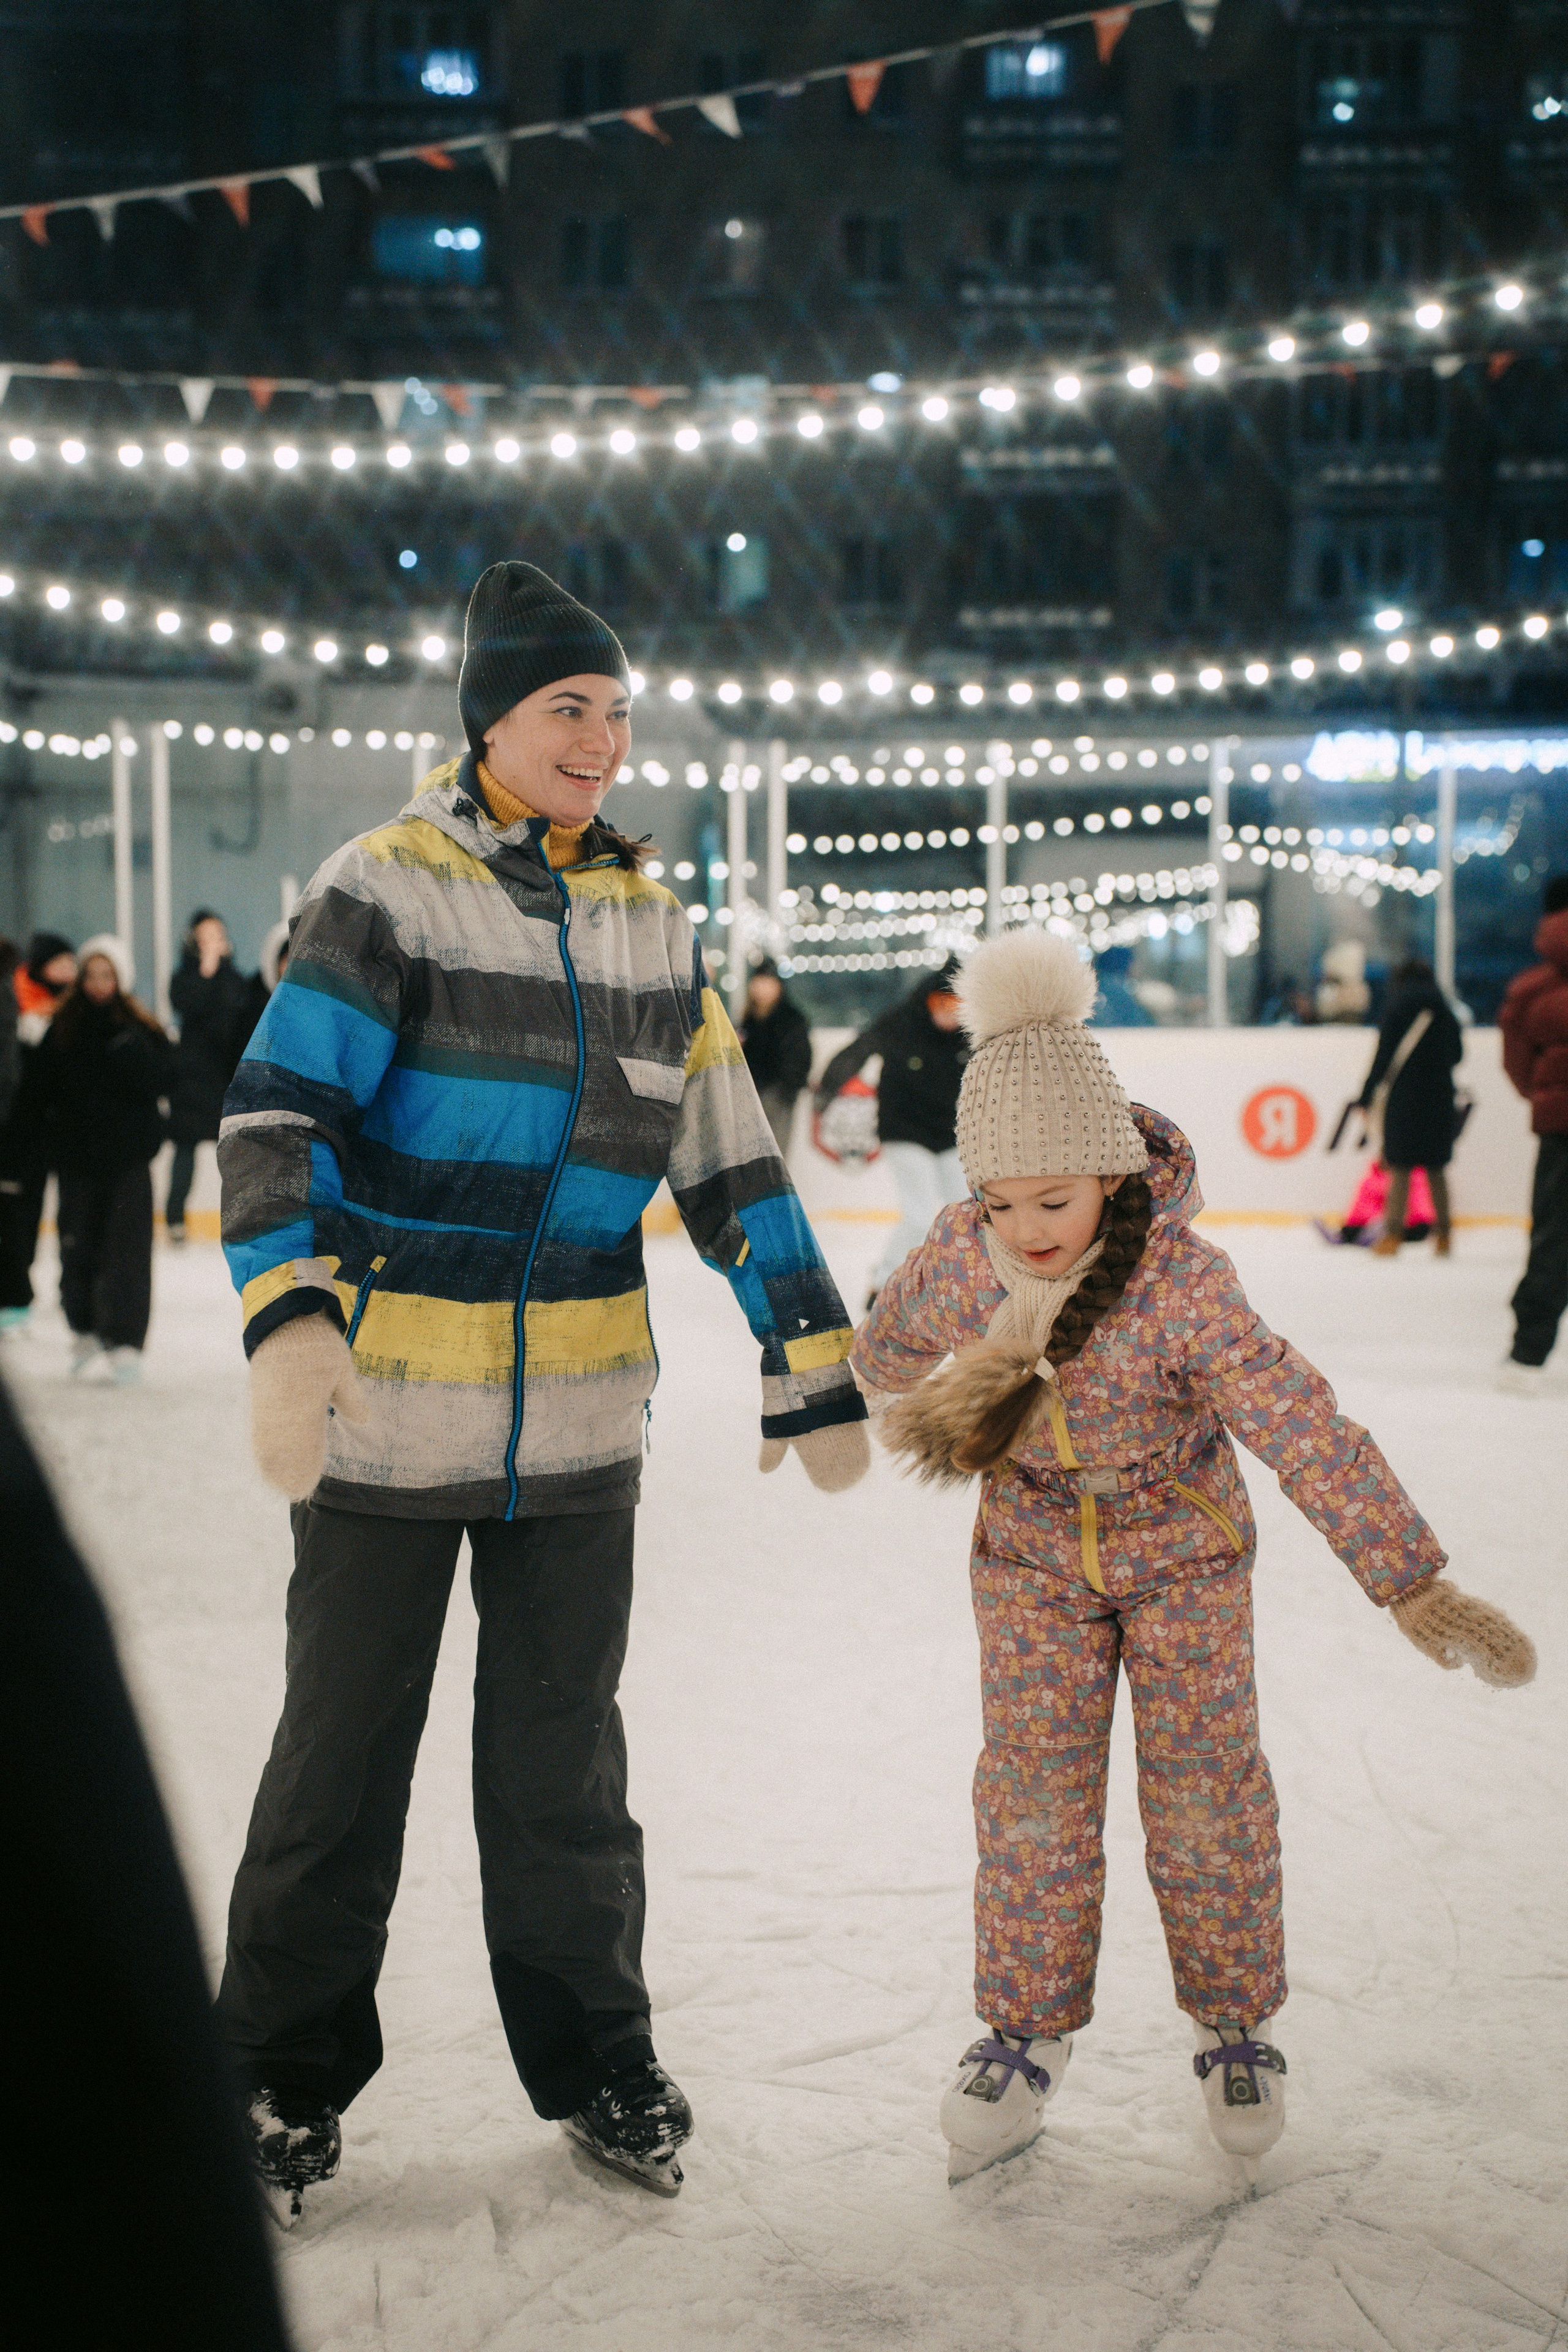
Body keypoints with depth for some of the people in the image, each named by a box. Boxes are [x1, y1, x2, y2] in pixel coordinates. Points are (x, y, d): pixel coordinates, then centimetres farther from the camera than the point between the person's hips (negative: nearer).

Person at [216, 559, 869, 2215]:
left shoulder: (650, 922, 9)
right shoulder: (389, 887, -8)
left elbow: (727, 1158, 12)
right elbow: (278, 1114, -17)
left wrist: (810, 1372, 9)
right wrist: (292, 1319, -33)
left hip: (577, 1425, 4)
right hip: (383, 1412, -4)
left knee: (559, 1760, 13)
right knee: (343, 1752, 8)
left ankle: (593, 2062, 30)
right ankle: (284, 2073, 26)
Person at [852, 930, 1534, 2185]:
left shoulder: (1184, 1281, -32)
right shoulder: (959, 1259, -21)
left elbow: (1306, 1430, -34)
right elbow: (886, 1350, 3)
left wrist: (1412, 1580, -37)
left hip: (1183, 1551, -2)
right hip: (1034, 1554, 2)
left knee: (1206, 1789, 4)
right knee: (1033, 1796, 1)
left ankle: (1237, 2019, 25)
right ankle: (1025, 2031, 17)